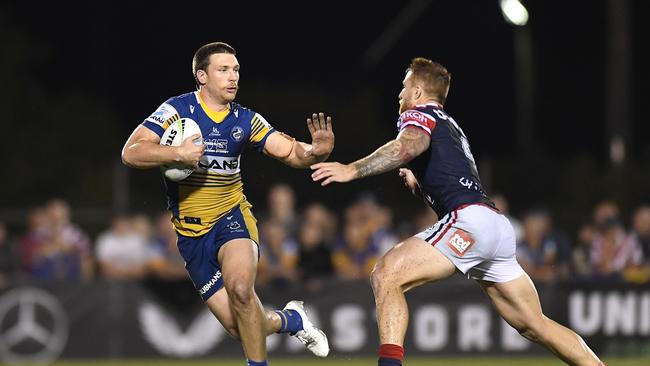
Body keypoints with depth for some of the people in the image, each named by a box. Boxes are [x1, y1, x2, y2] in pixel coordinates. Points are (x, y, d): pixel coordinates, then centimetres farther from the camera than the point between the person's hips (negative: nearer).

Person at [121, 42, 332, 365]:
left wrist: (316, 151, -29)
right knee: (241, 328, -4)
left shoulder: (246, 120, -1)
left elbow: (291, 153, -6)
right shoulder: (177, 110, -11)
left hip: (232, 217, 1)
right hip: (191, 232, -1)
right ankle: (289, 320, 29)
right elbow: (131, 153, -20)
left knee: (240, 288, -32)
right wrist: (177, 154, -35)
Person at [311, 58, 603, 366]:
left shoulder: (418, 115, 5)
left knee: (386, 275, -18)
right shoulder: (450, 126, 32)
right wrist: (418, 181, 31)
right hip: (498, 227, 9)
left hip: (468, 219, -9)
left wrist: (352, 170, -25)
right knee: (534, 325, 15)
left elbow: (410, 145, -20)